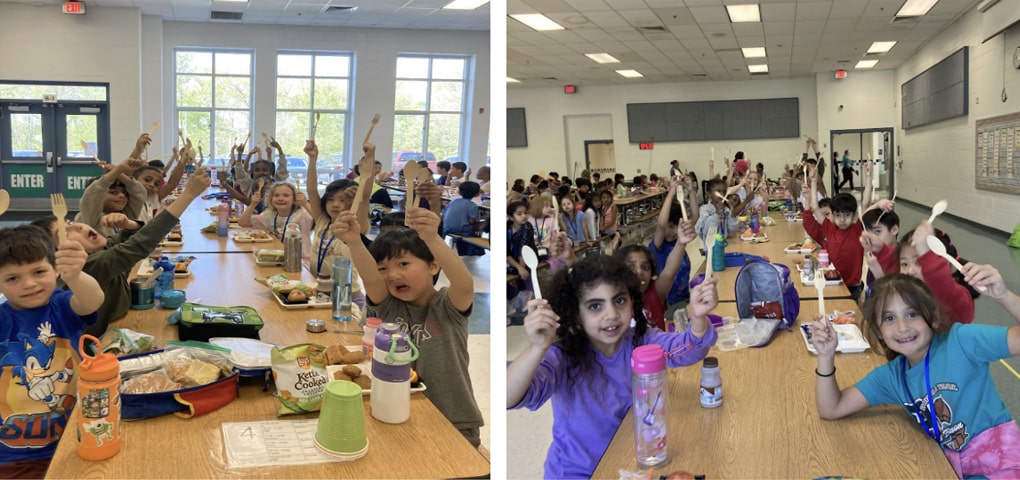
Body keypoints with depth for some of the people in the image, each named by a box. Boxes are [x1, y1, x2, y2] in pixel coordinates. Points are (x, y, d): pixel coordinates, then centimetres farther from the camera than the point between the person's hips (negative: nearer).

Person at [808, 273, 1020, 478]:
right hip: (951, 467, 5)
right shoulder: (890, 376, 3)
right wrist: (826, 355, -10)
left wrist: (1002, 295, -38)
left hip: (998, 460, -5)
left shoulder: (961, 341, -13)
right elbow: (831, 409, 4)